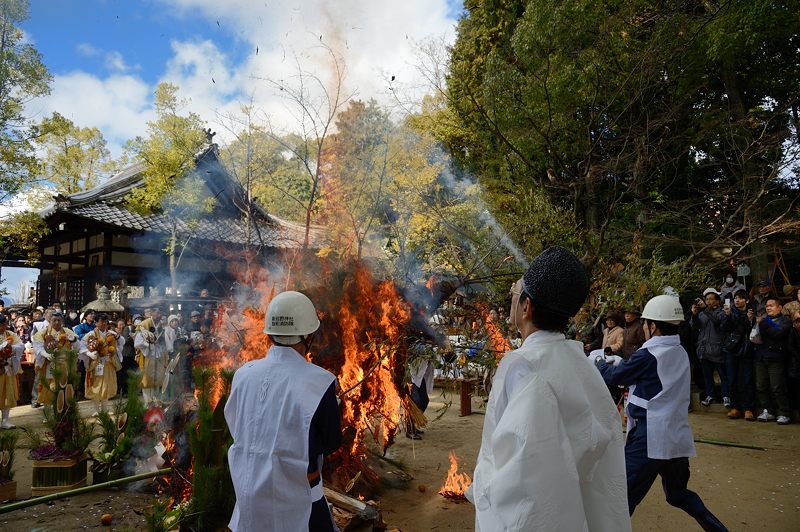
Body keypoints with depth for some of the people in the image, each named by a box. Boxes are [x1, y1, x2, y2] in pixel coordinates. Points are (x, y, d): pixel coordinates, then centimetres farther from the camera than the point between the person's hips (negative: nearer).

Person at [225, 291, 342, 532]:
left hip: (248, 496, 5)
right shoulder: (320, 382, -21)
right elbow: (331, 443, -8)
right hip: (295, 503, -4)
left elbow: (236, 430, 7)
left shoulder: (242, 374, -6)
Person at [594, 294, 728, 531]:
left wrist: (600, 362, 15)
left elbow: (613, 377, -4)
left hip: (650, 438, -8)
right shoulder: (680, 353, 7)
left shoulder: (649, 355, -16)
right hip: (677, 438, 8)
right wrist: (618, 362, 21)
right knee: (678, 493, 27)